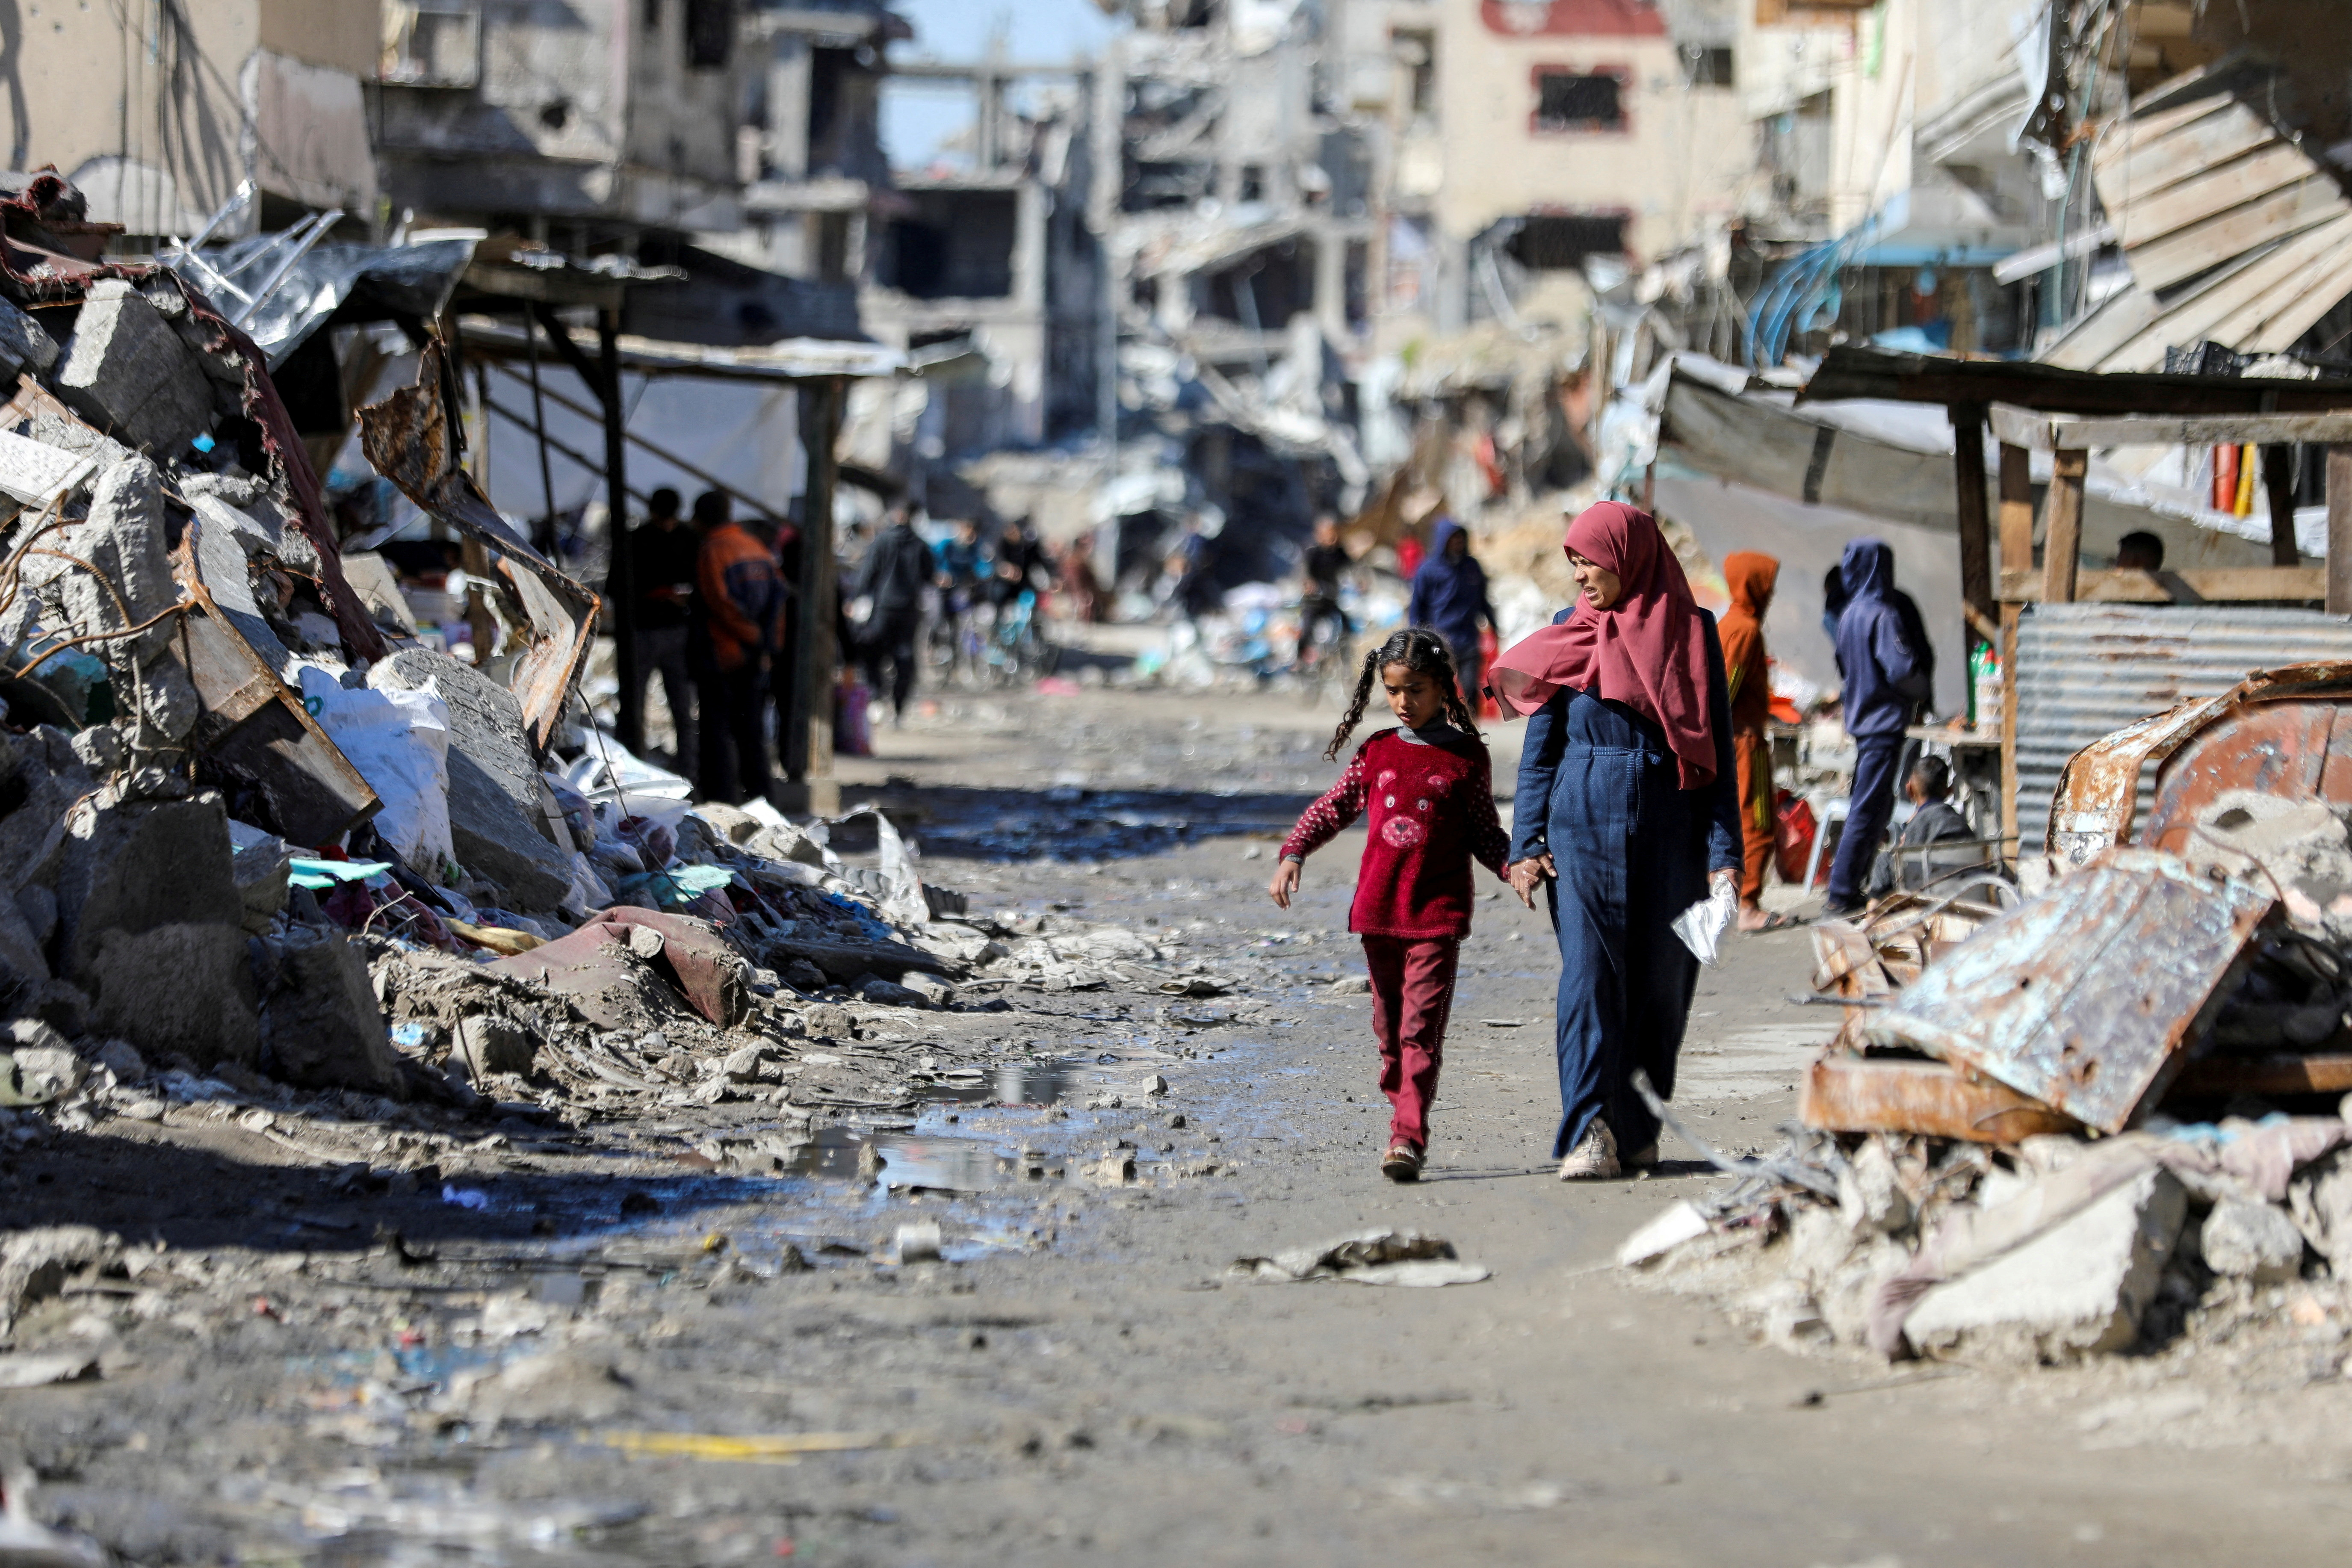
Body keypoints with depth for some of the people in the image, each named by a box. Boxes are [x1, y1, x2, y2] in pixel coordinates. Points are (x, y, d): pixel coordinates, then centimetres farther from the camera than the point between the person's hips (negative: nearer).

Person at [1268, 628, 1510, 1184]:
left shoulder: (1467, 757, 1)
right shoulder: (1377, 753, 8)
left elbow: (1484, 833, 7)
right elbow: (1333, 809, 12)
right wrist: (1292, 856, -1)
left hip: (1438, 913, -4)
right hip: (1378, 909, 4)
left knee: (1421, 1028, -11)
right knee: (1389, 1028, 11)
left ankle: (1408, 1138, -15)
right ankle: (1404, 1118, 23)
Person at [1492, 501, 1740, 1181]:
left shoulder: (1691, 632, 3)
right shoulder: (1570, 634, 6)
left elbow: (1717, 748, 3)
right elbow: (1540, 746, 7)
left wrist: (1724, 851, -5)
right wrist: (1526, 843, -2)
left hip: (1669, 826, 0)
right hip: (1585, 823, 0)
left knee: (1658, 979, 4)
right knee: (1590, 972, -11)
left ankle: (1637, 1129, 17)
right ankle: (1589, 1134, -17)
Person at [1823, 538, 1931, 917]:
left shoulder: (1849, 615, 10)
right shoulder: (1882, 615, -16)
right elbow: (1901, 669, -22)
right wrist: (1921, 691, -4)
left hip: (1860, 719, 9)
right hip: (1885, 722, -9)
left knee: (1874, 806, 18)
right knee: (1868, 811, -6)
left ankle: (1847, 887, 20)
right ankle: (1843, 893, -6)